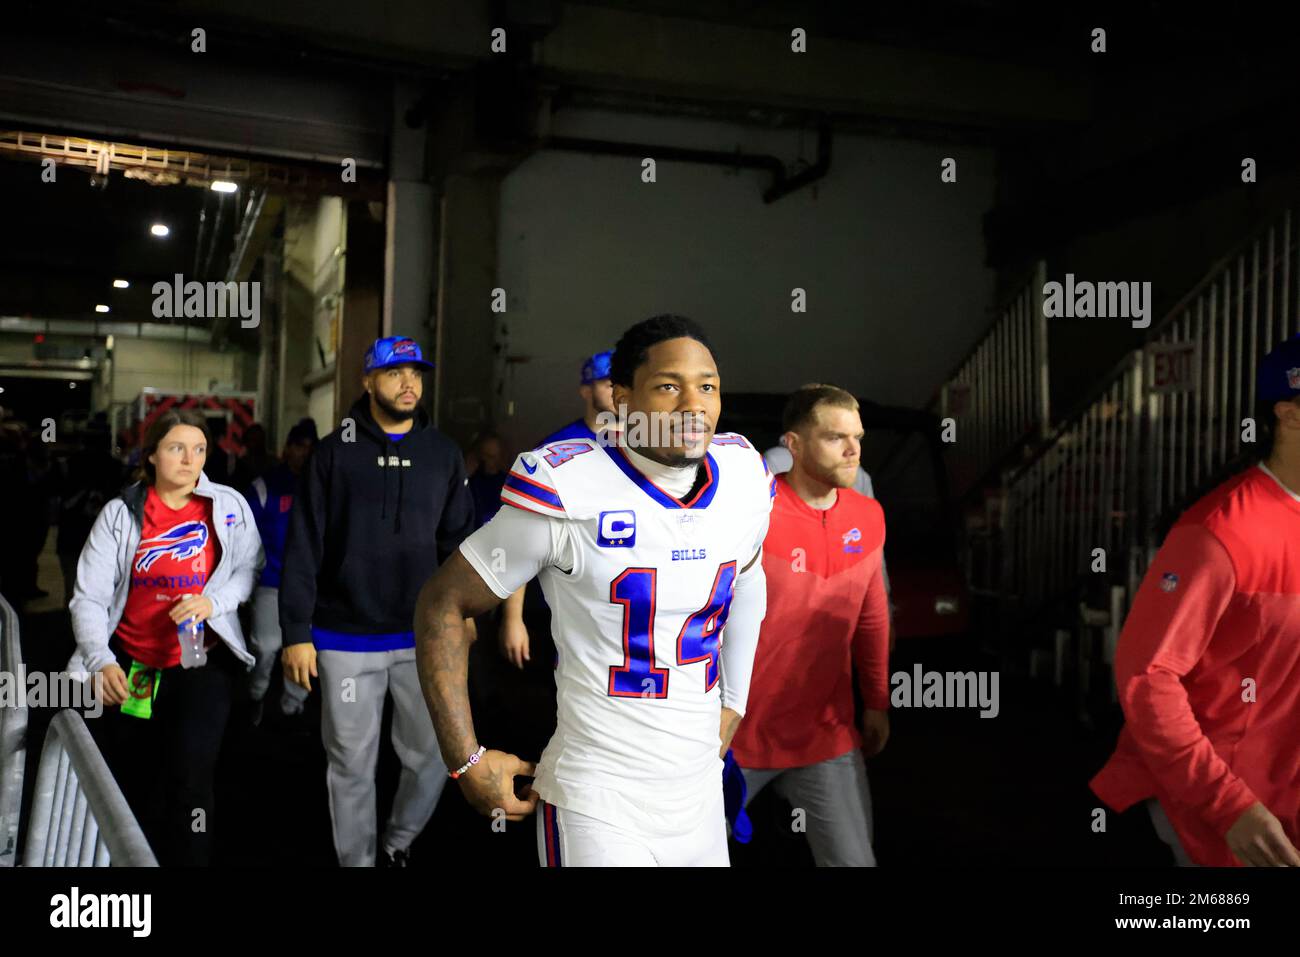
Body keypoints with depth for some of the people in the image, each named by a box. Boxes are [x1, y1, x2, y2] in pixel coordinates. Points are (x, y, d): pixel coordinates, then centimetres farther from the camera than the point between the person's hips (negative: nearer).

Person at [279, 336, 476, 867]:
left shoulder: (443, 454, 5)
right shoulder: (334, 452, -1)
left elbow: (459, 539, 5)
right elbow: (302, 549, -2)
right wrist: (296, 633, -7)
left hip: (422, 636, 1)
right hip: (346, 639, -1)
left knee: (434, 753, 3)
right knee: (352, 764, 10)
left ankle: (398, 842, 30)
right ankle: (357, 859, 30)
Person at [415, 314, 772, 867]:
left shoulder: (745, 479, -2)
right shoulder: (567, 494, -18)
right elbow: (443, 603, -8)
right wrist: (467, 762, -10)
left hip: (702, 795, 5)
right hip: (598, 805, -5)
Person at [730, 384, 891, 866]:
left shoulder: (869, 516, 0)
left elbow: (871, 614, 11)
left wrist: (877, 701, 14)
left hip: (828, 733, 4)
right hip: (738, 732, -4)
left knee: (854, 859, 7)